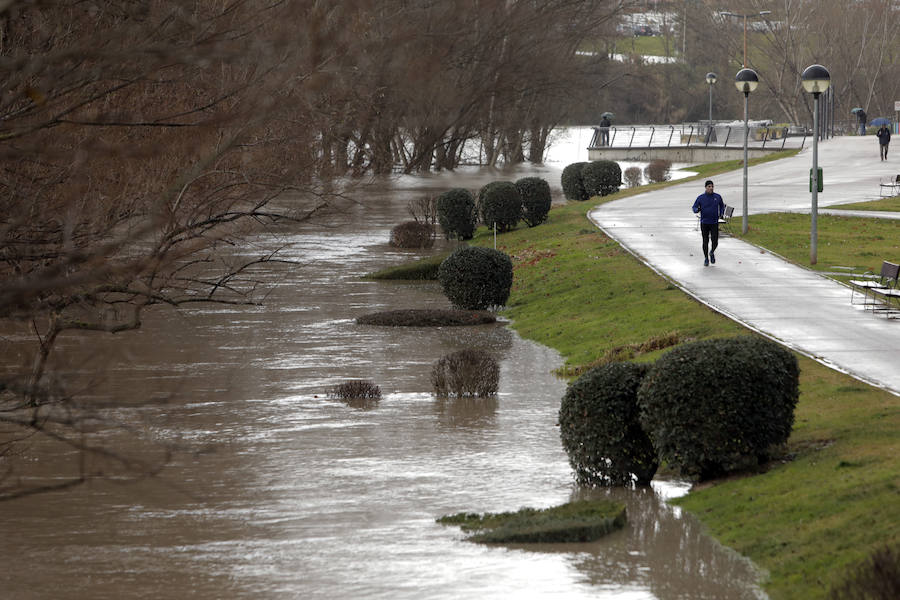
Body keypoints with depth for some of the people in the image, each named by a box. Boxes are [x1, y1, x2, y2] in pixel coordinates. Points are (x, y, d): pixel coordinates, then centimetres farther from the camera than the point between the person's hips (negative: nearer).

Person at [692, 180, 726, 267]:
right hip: (704, 223, -1)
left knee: (715, 242, -5)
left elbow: (722, 206, 18)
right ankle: (706, 258, 17)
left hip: (714, 223, 1)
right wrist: (697, 209, -21)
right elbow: (694, 208, 2)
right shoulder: (700, 198, -2)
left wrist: (721, 214, 2)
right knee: (705, 242, 2)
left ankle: (712, 252, 26)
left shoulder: (717, 197, 3)